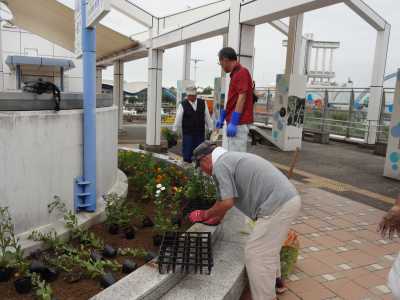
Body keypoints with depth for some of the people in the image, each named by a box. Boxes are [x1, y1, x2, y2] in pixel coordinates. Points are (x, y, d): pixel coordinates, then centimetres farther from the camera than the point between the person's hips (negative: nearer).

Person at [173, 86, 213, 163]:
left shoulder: (203, 103, 4)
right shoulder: (183, 105, -5)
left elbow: (207, 117, 9)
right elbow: (178, 119, -4)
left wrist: (211, 129, 9)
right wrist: (174, 131, -5)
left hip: (200, 133, 3)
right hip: (187, 134, -2)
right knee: (187, 154, 0)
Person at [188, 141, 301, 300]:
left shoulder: (219, 165, -9)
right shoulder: (231, 157, 21)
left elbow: (227, 202, -13)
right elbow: (230, 197, 28)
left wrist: (205, 215, 3)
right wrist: (217, 217, 35)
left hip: (277, 205, -10)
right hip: (289, 199, 10)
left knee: (255, 255, 0)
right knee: (269, 248, 28)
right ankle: (273, 284, 46)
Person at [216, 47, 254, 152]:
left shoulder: (242, 72, -13)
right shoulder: (235, 73, 16)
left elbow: (241, 98, -19)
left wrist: (233, 122, -21)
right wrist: (222, 117, 25)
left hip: (238, 123, -10)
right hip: (230, 122, 10)